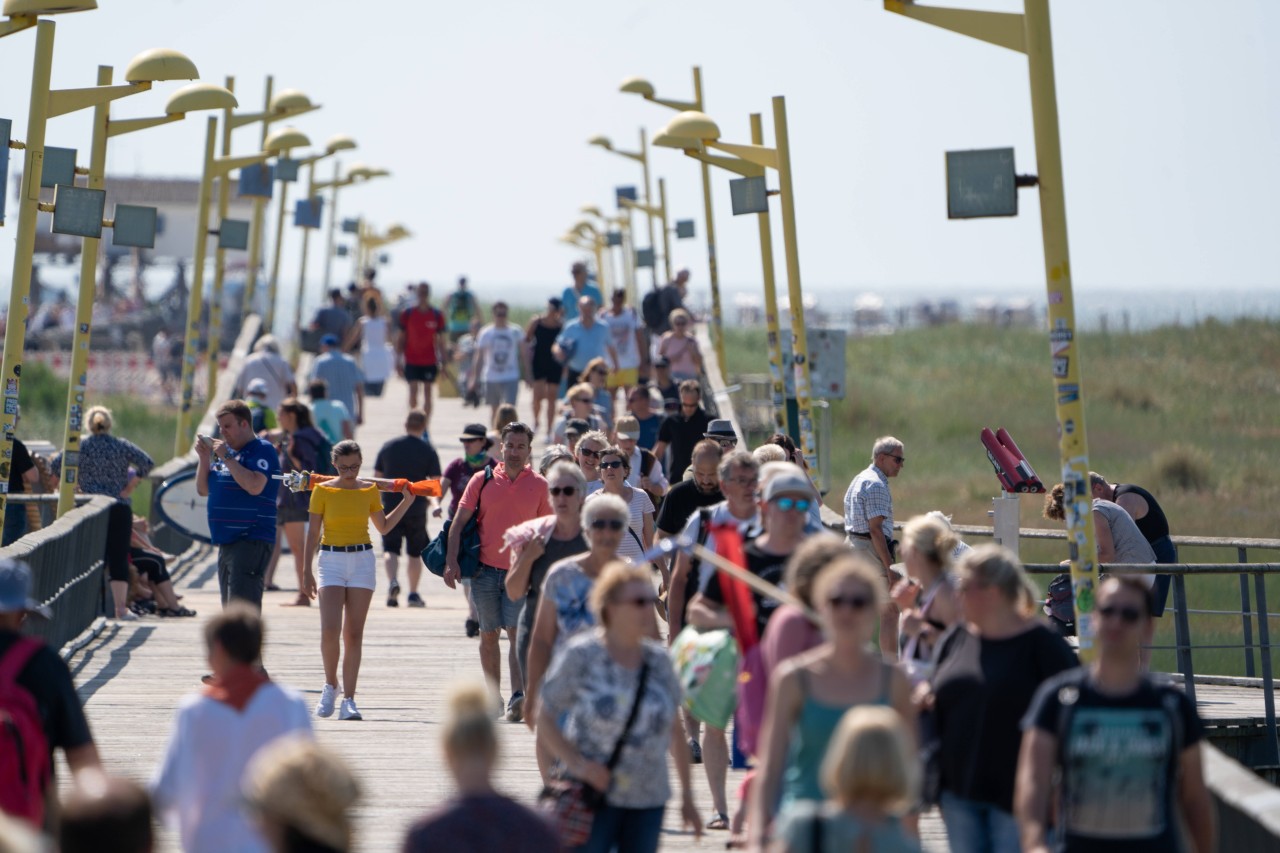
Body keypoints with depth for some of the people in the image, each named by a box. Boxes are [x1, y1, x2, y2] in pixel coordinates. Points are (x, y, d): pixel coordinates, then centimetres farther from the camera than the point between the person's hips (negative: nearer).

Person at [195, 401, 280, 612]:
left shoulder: (262, 450, -7)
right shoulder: (226, 451, 20)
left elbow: (254, 486, -23)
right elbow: (203, 490, 19)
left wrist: (227, 458, -17)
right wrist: (204, 458, 5)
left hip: (251, 541, -9)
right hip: (227, 540, 9)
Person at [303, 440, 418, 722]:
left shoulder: (370, 490, 6)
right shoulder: (322, 490, 0)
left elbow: (384, 527, 18)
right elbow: (313, 533, 3)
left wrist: (407, 501, 11)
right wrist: (307, 572, -1)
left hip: (362, 561, 2)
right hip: (331, 560, -2)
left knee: (354, 634, 0)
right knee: (330, 630, -15)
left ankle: (349, 699, 2)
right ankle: (330, 685, 8)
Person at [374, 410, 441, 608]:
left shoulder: (388, 447, 4)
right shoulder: (428, 451, -3)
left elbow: (377, 477, 8)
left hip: (390, 507, 1)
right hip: (416, 508, -1)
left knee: (391, 549, -1)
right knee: (415, 553, 13)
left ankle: (392, 581, -27)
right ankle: (413, 594, 15)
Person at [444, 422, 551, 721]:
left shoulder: (539, 485, 2)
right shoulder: (483, 480, 3)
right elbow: (458, 523, 3)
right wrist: (452, 562, -7)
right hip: (486, 570, 2)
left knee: (517, 631, -14)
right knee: (488, 636, 8)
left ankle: (518, 696, -22)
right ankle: (493, 697, 18)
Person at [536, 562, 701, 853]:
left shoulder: (658, 660, 6)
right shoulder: (581, 655, -6)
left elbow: (674, 730, 13)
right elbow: (545, 720, -4)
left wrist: (687, 795, 14)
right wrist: (577, 764, -19)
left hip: (648, 799, 4)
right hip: (594, 795, -4)